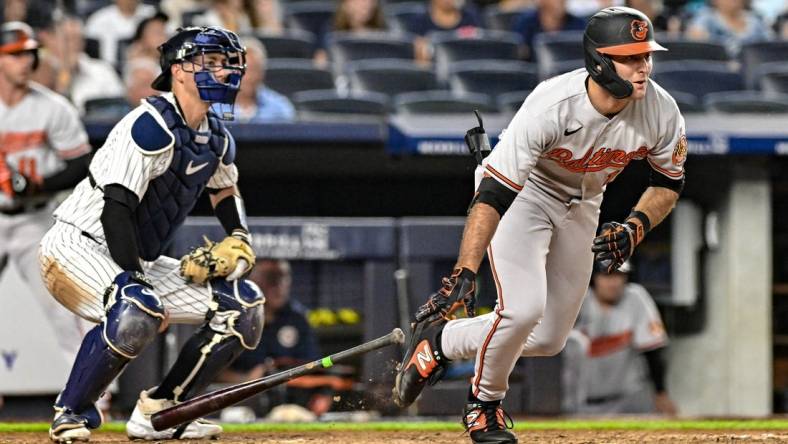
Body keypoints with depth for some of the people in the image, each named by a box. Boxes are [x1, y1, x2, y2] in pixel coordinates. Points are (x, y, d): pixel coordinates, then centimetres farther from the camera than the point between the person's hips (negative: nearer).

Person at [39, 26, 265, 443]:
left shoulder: (217, 137, 8)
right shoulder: (152, 125, -20)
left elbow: (224, 189, 28)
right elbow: (116, 208, -26)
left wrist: (239, 241, 9)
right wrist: (136, 282, -30)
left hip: (138, 260, 9)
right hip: (77, 248, -9)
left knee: (244, 306, 2)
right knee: (136, 310, -39)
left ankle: (158, 410, 6)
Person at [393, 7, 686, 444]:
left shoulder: (661, 112, -22)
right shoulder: (550, 108, -36)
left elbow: (668, 183, -2)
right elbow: (493, 194, -36)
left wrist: (633, 229, -22)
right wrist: (464, 274, -43)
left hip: (581, 208, 6)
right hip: (523, 195, -5)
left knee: (549, 339, 6)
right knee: (522, 309, -26)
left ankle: (438, 342, 30)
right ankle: (485, 401, 3)